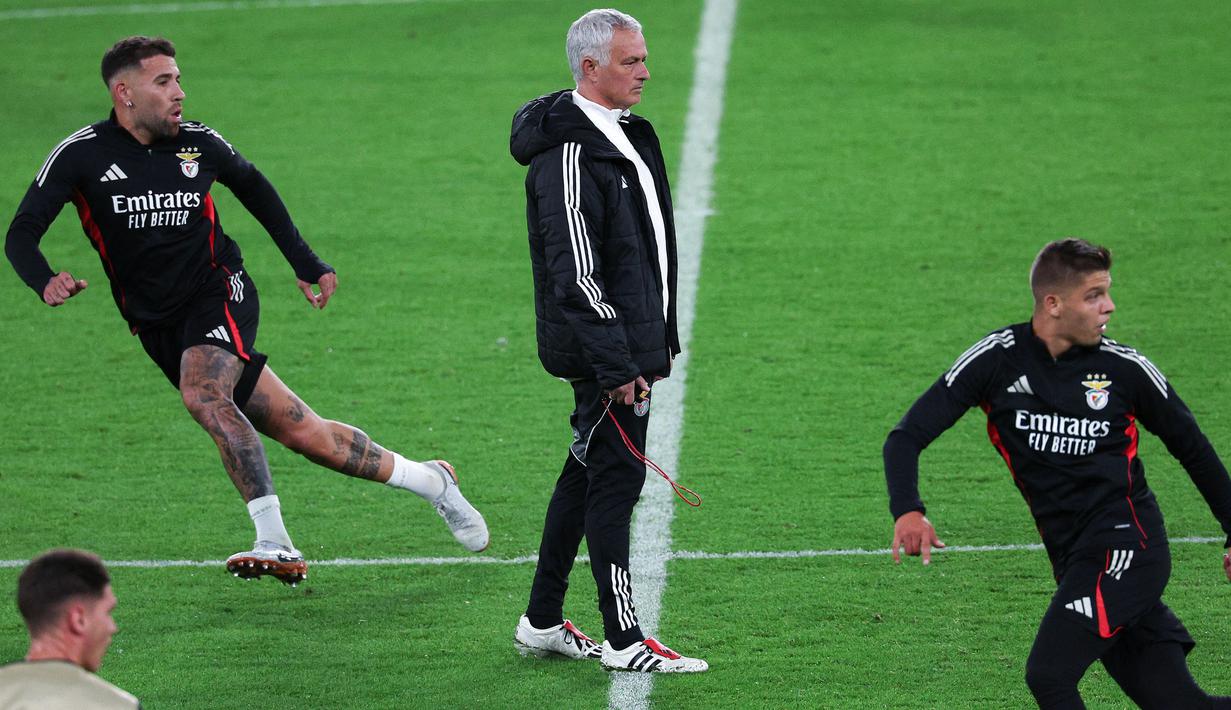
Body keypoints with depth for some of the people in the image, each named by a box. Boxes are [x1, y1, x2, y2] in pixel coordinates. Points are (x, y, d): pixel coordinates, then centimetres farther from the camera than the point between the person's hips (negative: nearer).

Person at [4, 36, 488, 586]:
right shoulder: (82, 155, -7)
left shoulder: (198, 144, -2)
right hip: (159, 327, 1)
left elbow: (253, 186, 19)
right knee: (300, 432, -3)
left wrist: (307, 266, 20)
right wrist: (46, 282, -33)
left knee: (202, 394, -33)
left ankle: (274, 543, -31)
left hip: (219, 293, -1)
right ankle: (428, 481, 13)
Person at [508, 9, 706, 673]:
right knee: (616, 478, -6)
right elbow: (577, 276, -22)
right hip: (603, 351, -10)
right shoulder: (568, 155, -18)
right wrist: (616, 367, -24)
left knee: (588, 472, 15)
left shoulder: (624, 136, 14)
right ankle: (623, 640, -2)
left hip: (633, 341, 10)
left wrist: (662, 338, 22)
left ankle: (542, 621, 24)